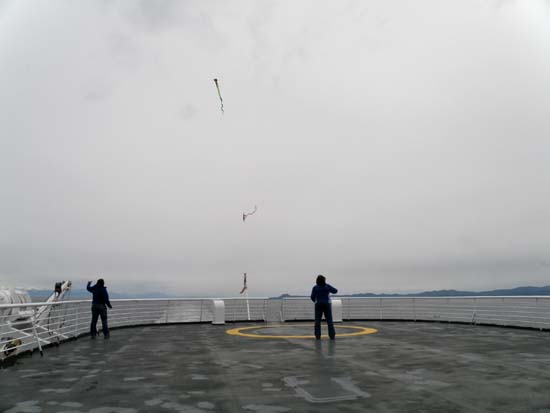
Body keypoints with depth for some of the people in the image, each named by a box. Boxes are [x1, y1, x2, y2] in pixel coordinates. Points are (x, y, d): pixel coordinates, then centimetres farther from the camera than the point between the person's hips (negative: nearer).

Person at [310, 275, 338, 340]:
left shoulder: (315, 287, -4)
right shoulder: (327, 286, -3)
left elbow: (312, 297, -3)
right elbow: (335, 291, 6)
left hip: (318, 305, 0)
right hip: (327, 304, 0)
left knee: (317, 320, 5)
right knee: (329, 320, 5)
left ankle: (318, 336, 2)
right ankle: (332, 335, 4)